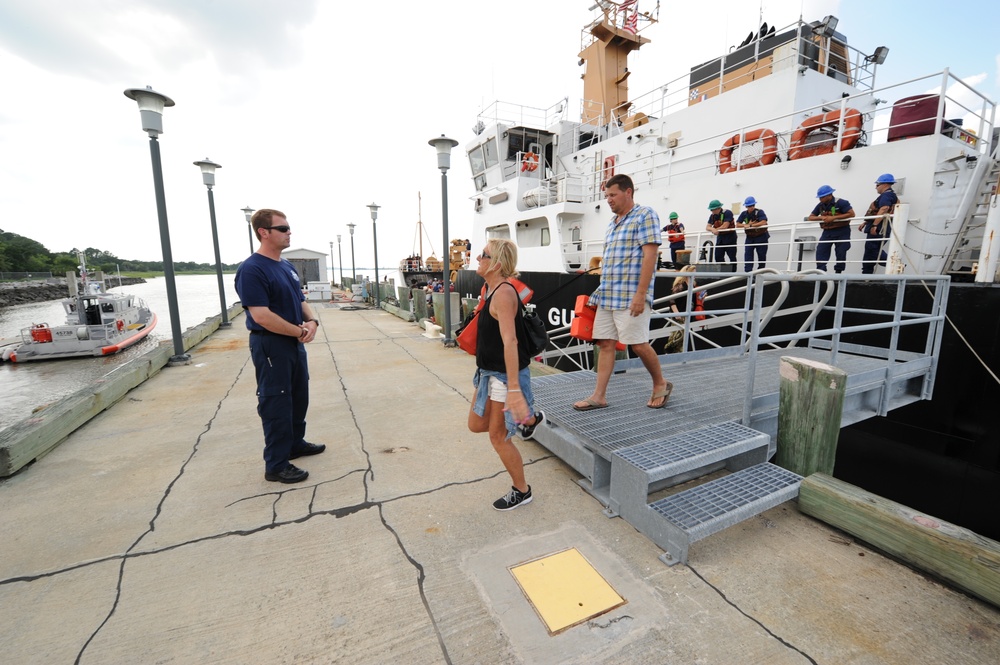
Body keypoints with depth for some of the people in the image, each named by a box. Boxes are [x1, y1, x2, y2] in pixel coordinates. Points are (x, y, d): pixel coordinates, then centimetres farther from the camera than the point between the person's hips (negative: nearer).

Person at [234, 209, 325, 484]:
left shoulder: (287, 266, 11)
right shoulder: (251, 269, -17)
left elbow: (301, 301, 15)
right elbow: (262, 316, -24)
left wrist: (312, 321, -6)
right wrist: (301, 331, -16)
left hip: (295, 343, 9)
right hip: (270, 345, -9)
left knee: (299, 397, 19)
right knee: (276, 403, 0)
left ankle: (296, 443, 38)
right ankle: (276, 465, 13)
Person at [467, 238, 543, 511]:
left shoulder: (503, 293, -24)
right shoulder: (491, 287, 5)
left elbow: (510, 341, -33)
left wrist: (514, 389, -38)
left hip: (505, 375, -9)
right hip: (489, 372, 9)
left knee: (498, 436, 4)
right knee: (476, 425, 18)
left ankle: (521, 491, 27)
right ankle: (530, 418, 37)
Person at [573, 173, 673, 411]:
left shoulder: (645, 215, -3)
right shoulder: (613, 222, 20)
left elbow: (649, 256, -13)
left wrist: (641, 293, -20)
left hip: (631, 296, -8)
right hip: (607, 295, 8)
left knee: (638, 344, -4)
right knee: (605, 343, 5)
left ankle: (661, 384, 21)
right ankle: (599, 396, 9)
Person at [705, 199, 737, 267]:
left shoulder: (727, 213, -15)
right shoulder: (712, 216, 3)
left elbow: (725, 226, -22)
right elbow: (707, 227, -5)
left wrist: (715, 229, -9)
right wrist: (713, 229, -27)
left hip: (730, 237, -6)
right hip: (720, 237, 6)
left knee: (732, 257, -2)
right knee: (718, 257, 2)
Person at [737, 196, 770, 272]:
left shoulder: (759, 212, -12)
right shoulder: (744, 213, 1)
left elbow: (763, 222, -25)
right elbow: (738, 224, -1)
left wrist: (751, 225, -27)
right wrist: (747, 225, -17)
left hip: (761, 236, -3)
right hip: (750, 237, 3)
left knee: (761, 255, 5)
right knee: (747, 254, -9)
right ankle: (747, 271, -12)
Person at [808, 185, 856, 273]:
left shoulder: (840, 203, -12)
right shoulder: (820, 205, 4)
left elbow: (851, 214, -17)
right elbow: (810, 218, 7)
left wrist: (833, 217, -24)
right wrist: (821, 217, -14)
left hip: (841, 231, -4)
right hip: (827, 232, 5)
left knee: (841, 253, 0)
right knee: (820, 251, -8)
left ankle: (838, 272, 11)